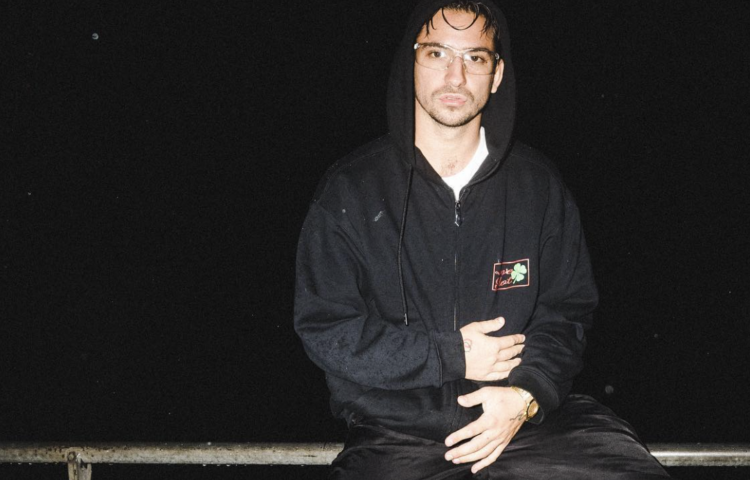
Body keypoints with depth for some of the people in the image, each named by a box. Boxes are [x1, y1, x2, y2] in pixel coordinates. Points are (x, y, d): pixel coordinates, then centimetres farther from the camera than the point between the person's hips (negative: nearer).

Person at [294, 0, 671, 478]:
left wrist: (526, 394, -9)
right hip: (396, 432, -2)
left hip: (530, 416, 2)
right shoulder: (349, 191, 1)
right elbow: (325, 327, -1)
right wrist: (451, 356, -8)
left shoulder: (538, 183, 9)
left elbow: (567, 309, 10)